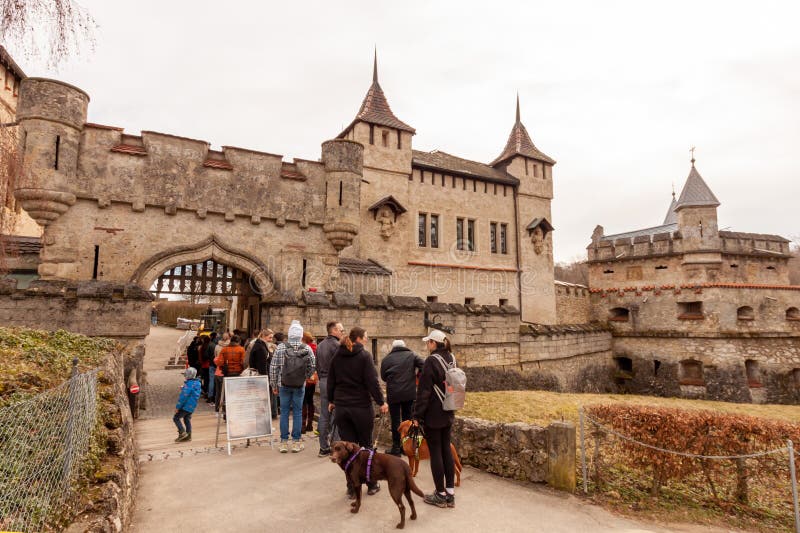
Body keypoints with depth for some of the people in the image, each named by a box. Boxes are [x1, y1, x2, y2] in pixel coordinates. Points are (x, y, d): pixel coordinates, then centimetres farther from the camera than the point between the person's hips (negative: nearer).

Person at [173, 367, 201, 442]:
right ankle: (188, 435, 20)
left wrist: (177, 407, -15)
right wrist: (183, 389, 15)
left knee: (176, 418, 2)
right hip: (192, 406, 9)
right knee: (187, 419, 17)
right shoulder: (197, 383, 8)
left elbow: (183, 397, -21)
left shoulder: (188, 384, -20)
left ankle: (182, 432, -5)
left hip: (186, 405, -9)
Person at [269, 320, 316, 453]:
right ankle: (296, 442, 13)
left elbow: (273, 367, -4)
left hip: (284, 385, 0)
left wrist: (274, 384, 7)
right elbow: (312, 367, -2)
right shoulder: (307, 349, -6)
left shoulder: (281, 347, -6)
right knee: (297, 412, 8)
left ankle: (284, 442, 14)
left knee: (284, 412, 9)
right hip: (300, 386, 0)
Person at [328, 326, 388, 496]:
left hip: (341, 406, 4)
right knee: (366, 445, 10)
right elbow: (372, 381, -14)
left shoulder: (337, 356, 5)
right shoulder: (364, 355, -11)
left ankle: (352, 487, 14)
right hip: (361, 406, -4)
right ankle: (371, 485, 21)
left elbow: (331, 380, 10)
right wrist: (381, 402, -6)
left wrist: (331, 400, 22)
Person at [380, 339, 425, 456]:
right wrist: (417, 376, 8)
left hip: (393, 394, -1)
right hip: (409, 393, 2)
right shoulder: (411, 355, 2)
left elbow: (383, 377, 7)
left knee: (395, 420, 6)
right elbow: (424, 365, -9)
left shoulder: (386, 359, 2)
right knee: (407, 419, 14)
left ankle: (396, 448, 11)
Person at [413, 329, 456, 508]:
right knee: (446, 449, 14)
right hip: (448, 414, 8)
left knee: (435, 452, 3)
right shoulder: (451, 358, 6)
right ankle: (450, 493, 20)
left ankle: (441, 495, 12)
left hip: (433, 415, -8)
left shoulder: (431, 361, -18)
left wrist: (417, 415, -11)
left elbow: (424, 391, -17)